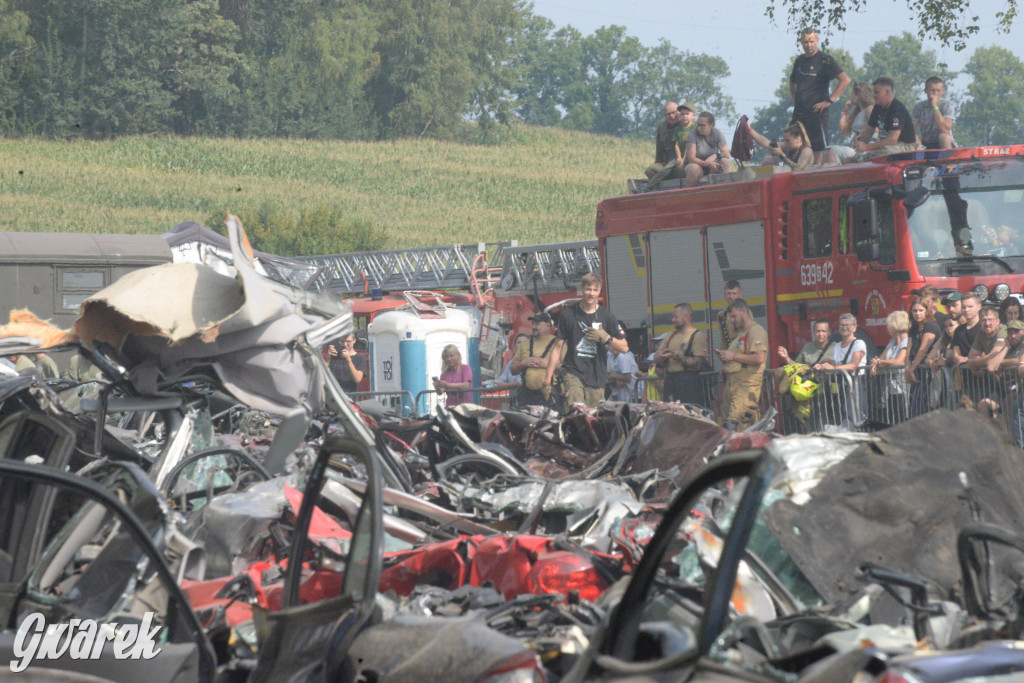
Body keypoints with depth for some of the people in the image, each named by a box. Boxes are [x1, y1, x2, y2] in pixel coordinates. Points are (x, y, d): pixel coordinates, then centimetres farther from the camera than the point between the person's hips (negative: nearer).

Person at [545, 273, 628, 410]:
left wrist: (605, 337, -9)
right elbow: (558, 347, 9)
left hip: (597, 377, 1)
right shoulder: (568, 315, 6)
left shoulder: (606, 316, 7)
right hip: (573, 372, -1)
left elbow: (624, 348, 9)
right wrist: (548, 378, 4)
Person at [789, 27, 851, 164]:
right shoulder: (799, 61, 15)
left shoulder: (825, 60, -5)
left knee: (819, 150, -5)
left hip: (817, 112, -7)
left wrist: (829, 100, -14)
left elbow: (845, 80, -13)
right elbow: (792, 82, 32)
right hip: (799, 111, 7)